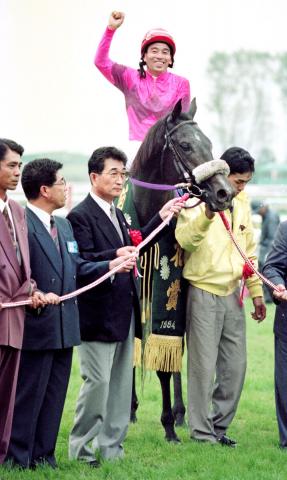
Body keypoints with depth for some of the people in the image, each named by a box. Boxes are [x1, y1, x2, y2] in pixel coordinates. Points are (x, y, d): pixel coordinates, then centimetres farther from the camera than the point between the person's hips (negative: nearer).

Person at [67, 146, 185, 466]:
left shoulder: (117, 214, 18)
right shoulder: (80, 216, -11)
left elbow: (134, 245, 22)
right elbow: (81, 262, -20)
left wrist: (161, 218, 17)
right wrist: (114, 255, -34)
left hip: (124, 314, 9)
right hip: (98, 316, -9)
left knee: (121, 383, 11)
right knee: (97, 382, -7)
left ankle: (111, 448, 19)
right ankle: (80, 449, 4)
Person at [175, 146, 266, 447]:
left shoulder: (241, 202, 10)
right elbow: (185, 239, -28)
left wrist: (256, 292, 16)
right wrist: (207, 213, -45)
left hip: (232, 295, 7)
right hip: (204, 292, -7)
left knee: (235, 366, 9)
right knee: (203, 365, -3)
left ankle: (219, 427, 20)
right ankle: (202, 434, 5)